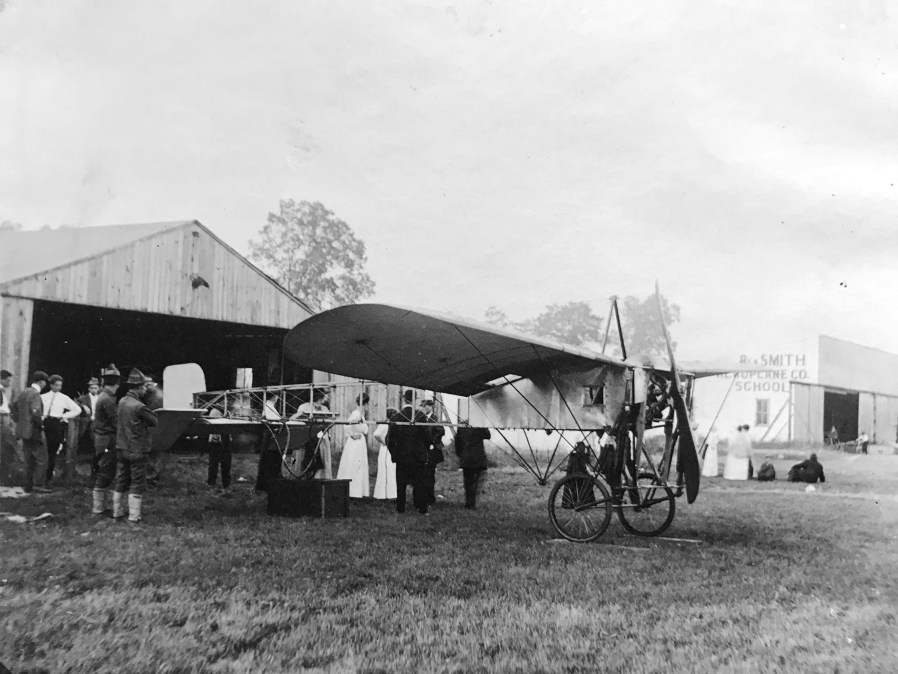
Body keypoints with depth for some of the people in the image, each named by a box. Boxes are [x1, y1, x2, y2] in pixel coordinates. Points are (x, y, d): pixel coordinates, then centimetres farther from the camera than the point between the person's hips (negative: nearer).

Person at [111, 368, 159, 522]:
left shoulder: (122, 401, 4)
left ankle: (117, 512, 24)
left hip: (122, 448, 7)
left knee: (121, 481, 16)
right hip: (137, 450, -7)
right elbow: (154, 421, -13)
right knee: (137, 484, 1)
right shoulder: (139, 406, -21)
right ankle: (134, 516, 4)